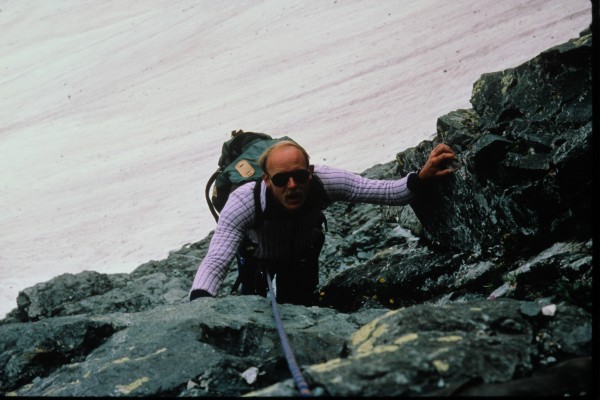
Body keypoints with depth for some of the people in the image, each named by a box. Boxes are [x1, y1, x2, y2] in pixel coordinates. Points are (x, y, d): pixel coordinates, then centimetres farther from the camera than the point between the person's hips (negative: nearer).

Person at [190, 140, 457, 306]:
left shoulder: (323, 182, -37)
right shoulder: (244, 202, -45)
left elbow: (383, 191, -31)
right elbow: (216, 261, -51)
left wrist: (422, 177, -50)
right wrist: (199, 301, -71)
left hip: (304, 253, 2)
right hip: (257, 257, -2)